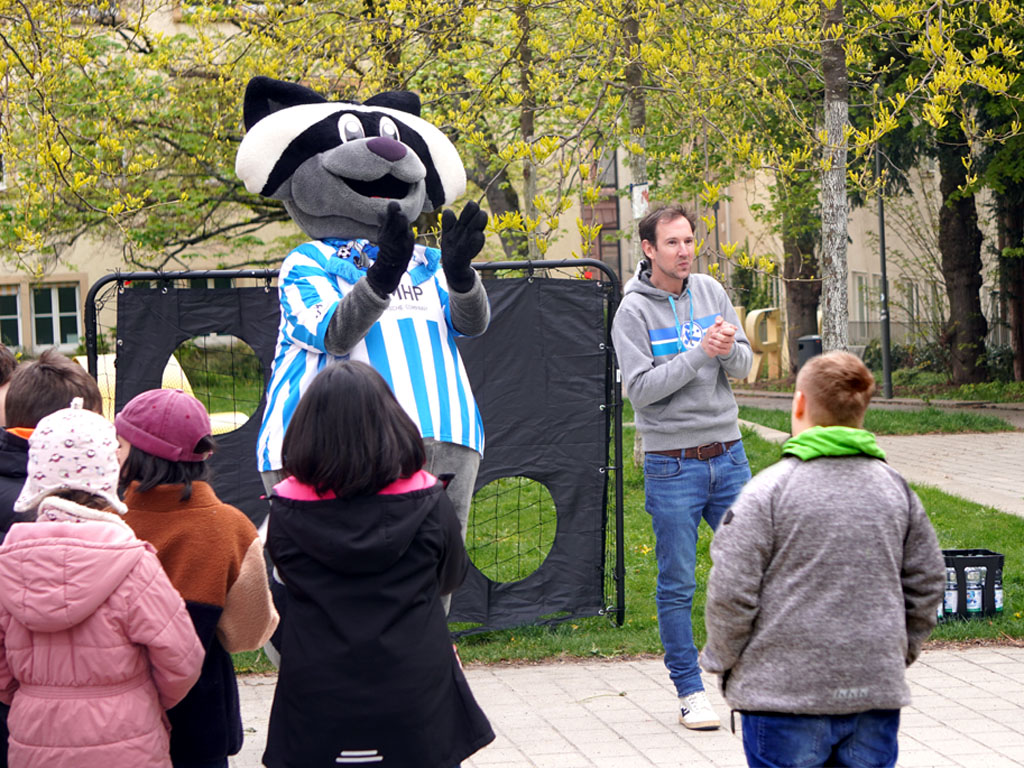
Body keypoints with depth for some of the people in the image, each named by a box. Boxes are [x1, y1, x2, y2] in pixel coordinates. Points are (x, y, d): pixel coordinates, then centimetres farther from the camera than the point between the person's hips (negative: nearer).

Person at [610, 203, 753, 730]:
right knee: (677, 585, 1)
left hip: (728, 454, 4)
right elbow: (641, 388, -15)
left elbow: (745, 365, 7)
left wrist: (731, 349, -16)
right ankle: (690, 691, 11)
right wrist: (700, 354, -23)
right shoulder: (634, 311, -7)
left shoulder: (710, 292, 7)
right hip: (672, 464, -4)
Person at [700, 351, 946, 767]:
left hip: (785, 695, -4)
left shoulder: (769, 490, -9)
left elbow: (731, 592, -10)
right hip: (876, 695, 4)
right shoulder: (896, 488, 6)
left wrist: (721, 659, 7)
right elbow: (927, 582, 12)